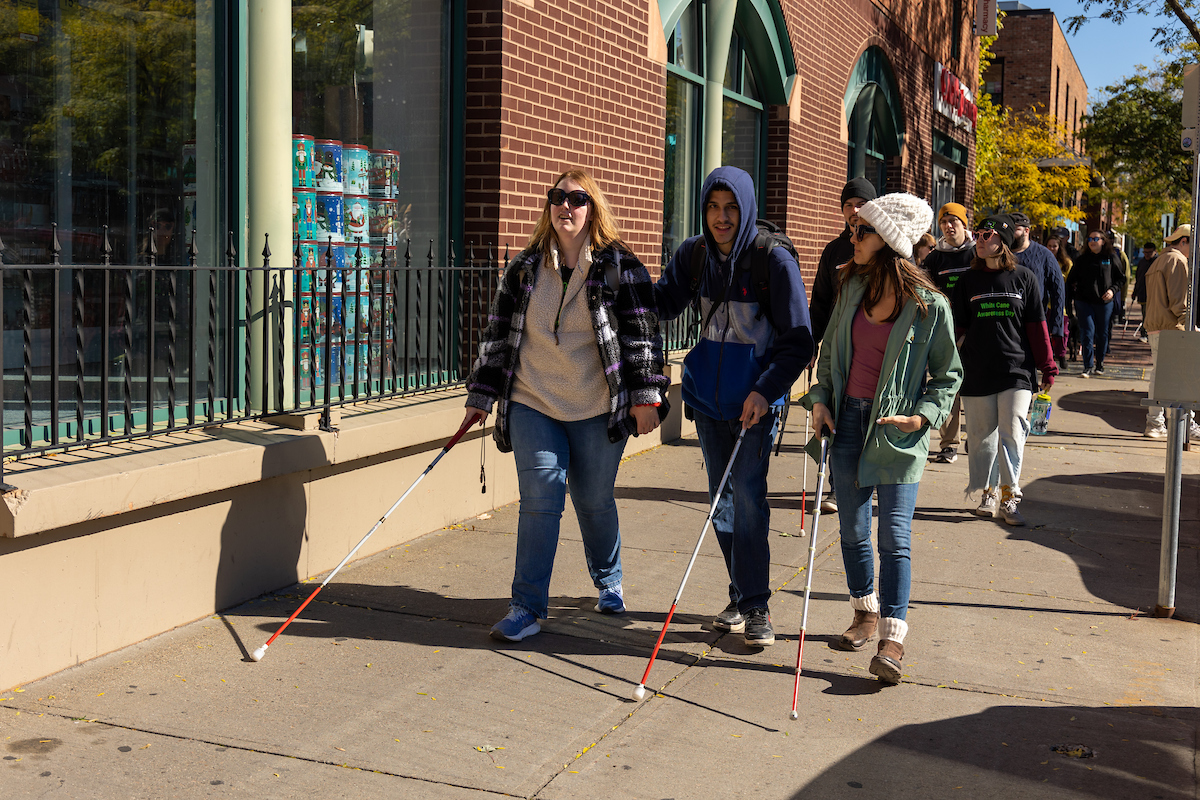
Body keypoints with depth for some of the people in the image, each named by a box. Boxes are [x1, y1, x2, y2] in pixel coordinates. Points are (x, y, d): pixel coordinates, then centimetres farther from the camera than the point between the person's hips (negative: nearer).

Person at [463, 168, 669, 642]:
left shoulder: (619, 267, -1)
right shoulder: (524, 269, 6)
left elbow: (641, 333, -1)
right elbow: (499, 333, 10)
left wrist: (646, 397, -7)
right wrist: (480, 398, 9)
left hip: (597, 411, -1)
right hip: (532, 405, 1)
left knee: (595, 501, 10)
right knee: (539, 500, -7)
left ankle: (609, 583, 36)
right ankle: (528, 608, -2)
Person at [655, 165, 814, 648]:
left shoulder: (774, 261, -13)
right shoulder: (694, 254, 2)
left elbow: (797, 341, -11)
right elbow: (664, 303, 14)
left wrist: (766, 391, -21)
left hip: (757, 399, -5)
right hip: (709, 396, 5)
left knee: (747, 498, -9)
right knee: (721, 500, 12)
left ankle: (756, 606, 1)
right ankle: (741, 597, 25)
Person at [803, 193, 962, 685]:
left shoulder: (929, 306, -10)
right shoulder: (852, 286, 4)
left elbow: (949, 375, 0)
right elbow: (830, 350, 16)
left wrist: (924, 415, -14)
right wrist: (820, 397, 4)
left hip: (898, 429, -5)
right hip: (847, 420, 5)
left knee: (895, 536, -6)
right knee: (852, 529, 13)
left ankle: (892, 640, -2)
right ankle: (866, 615, 32)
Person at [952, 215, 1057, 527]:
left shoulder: (1024, 278, 3)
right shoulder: (968, 281, 7)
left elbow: (1037, 326, 4)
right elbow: (958, 326, 11)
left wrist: (1047, 367, 3)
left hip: (1017, 370, -2)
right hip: (977, 372, 2)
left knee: (1012, 434, -6)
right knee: (982, 435, 7)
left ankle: (1009, 497, 4)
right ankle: (989, 492, 21)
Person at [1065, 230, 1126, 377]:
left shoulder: (1112, 258, 5)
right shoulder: (1082, 259, 9)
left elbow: (1121, 279, 10)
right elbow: (1071, 280, 14)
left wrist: (1113, 290, -7)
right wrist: (1069, 298, 5)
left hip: (1104, 302, 0)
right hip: (1084, 301, 0)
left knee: (1102, 334, 7)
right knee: (1087, 333, -8)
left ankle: (1099, 364, 22)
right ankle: (1088, 366, -8)